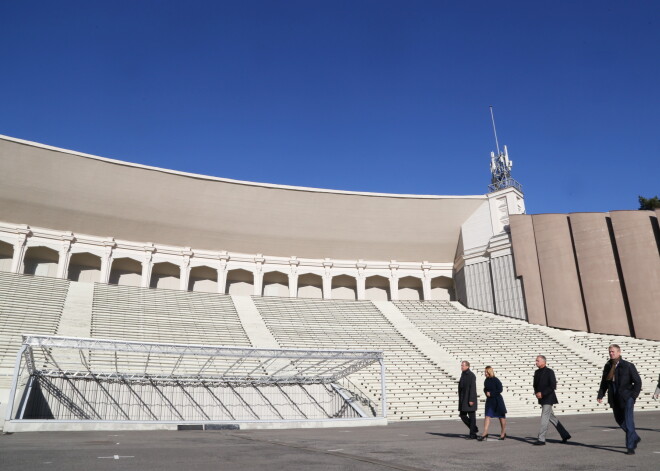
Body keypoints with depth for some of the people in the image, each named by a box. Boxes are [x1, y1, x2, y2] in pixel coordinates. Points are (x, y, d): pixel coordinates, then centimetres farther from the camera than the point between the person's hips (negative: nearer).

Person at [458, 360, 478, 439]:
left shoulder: (471, 375, -14)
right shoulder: (463, 374, 12)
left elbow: (473, 388, -19)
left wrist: (471, 400, -22)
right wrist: (460, 399, 19)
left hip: (469, 399, -9)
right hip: (463, 400, 9)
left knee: (472, 416, 1)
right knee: (463, 415, 9)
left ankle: (472, 434, 8)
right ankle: (474, 429, 25)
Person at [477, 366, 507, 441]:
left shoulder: (496, 380, -14)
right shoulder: (486, 380, 7)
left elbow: (500, 390, -17)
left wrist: (491, 393, -18)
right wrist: (486, 392, -4)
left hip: (497, 400, -6)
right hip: (489, 400, 6)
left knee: (501, 416, 8)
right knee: (487, 416, -2)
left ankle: (503, 433, 23)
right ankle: (485, 433, -4)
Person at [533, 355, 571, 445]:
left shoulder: (549, 372, -12)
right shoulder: (537, 372, 10)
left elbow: (553, 386, -16)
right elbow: (535, 385, 18)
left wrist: (542, 393, -20)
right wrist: (536, 393, -1)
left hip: (548, 398, -8)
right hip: (541, 399, 8)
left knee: (544, 418, -8)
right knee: (551, 418, 14)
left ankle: (541, 439, -5)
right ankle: (565, 435, 27)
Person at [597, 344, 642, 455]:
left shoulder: (628, 366, -8)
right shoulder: (607, 366, 7)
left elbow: (638, 382, -5)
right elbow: (604, 382, 12)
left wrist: (633, 396, -12)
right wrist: (600, 395, 2)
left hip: (626, 398, -6)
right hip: (614, 399, 6)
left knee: (628, 422, -8)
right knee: (619, 420, 16)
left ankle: (630, 447, -2)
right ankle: (635, 438, 38)